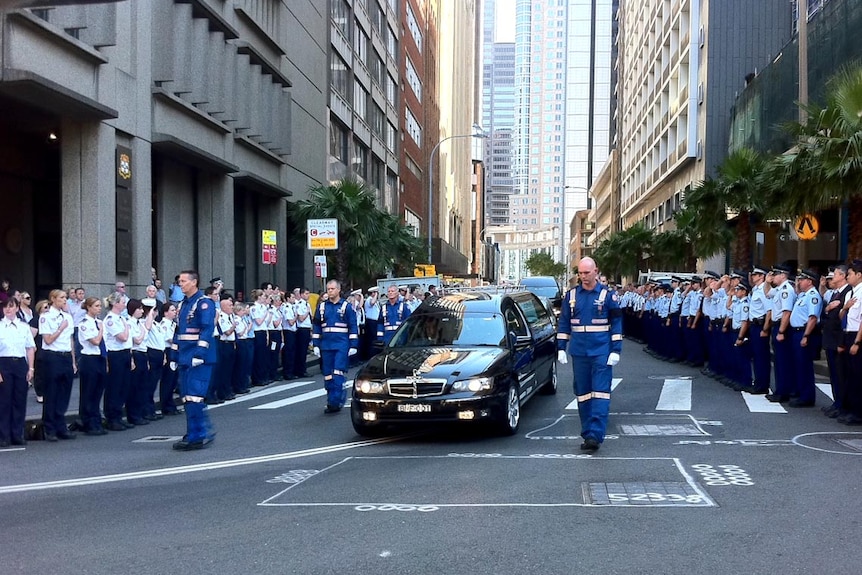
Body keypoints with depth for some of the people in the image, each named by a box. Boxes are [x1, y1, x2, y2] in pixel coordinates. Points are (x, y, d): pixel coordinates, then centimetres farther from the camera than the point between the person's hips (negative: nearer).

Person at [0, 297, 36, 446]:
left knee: (20, 400, 5)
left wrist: (31, 368, 3)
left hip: (21, 363, 3)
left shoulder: (24, 327, 8)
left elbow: (31, 348, 9)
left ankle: (18, 434, 15)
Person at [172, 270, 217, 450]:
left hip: (198, 357, -9)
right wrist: (175, 356, 18)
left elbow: (207, 329, -17)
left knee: (194, 396, -12)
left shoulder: (204, 303, -8)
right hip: (185, 358, 9)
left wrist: (200, 353, -24)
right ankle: (203, 432, 17)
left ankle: (196, 436, -8)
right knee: (188, 397, 9)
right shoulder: (183, 304, 19)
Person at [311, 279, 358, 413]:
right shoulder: (322, 306, 11)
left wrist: (353, 345, -5)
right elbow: (317, 326, 14)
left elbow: (353, 327, 1)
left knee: (338, 374, -13)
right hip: (326, 345, 4)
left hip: (341, 345, -4)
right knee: (328, 375, 6)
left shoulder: (346, 306, 2)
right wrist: (316, 345, 8)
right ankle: (332, 402, 14)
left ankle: (335, 401, -12)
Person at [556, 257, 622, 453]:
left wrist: (615, 351, -6)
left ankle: (595, 435, -13)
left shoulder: (608, 295, 0)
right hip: (579, 352, 3)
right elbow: (563, 324, 11)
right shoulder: (571, 295, 8)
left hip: (601, 352, -3)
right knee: (583, 394, 7)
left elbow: (616, 324, 0)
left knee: (600, 392, -8)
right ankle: (587, 434, 15)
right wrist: (561, 349, 6)